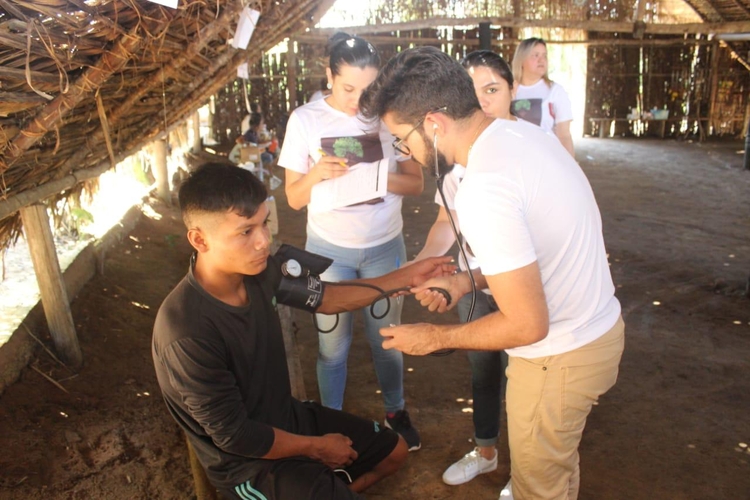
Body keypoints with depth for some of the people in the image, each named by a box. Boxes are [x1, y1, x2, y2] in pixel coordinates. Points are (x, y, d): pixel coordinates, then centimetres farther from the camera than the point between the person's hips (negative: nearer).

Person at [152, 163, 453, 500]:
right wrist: (316, 447, -10)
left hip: (287, 416, 7)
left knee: (394, 451, 17)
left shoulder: (258, 270, -14)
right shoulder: (187, 334, -33)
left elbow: (324, 299, 3)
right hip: (250, 462, -7)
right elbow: (234, 436, -23)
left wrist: (406, 278, -1)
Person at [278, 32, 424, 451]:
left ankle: (396, 412, 39)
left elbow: (416, 182, -4)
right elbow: (294, 198, -6)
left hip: (385, 247, 1)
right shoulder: (306, 120, -9)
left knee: (388, 336, 15)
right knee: (334, 344, 10)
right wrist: (317, 173, -27)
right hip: (329, 249, 0)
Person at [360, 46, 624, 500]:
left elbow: (527, 325, -27)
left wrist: (434, 338, -13)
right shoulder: (525, 132, -2)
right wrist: (468, 281, 3)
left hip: (559, 356, -8)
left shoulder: (483, 190, -31)